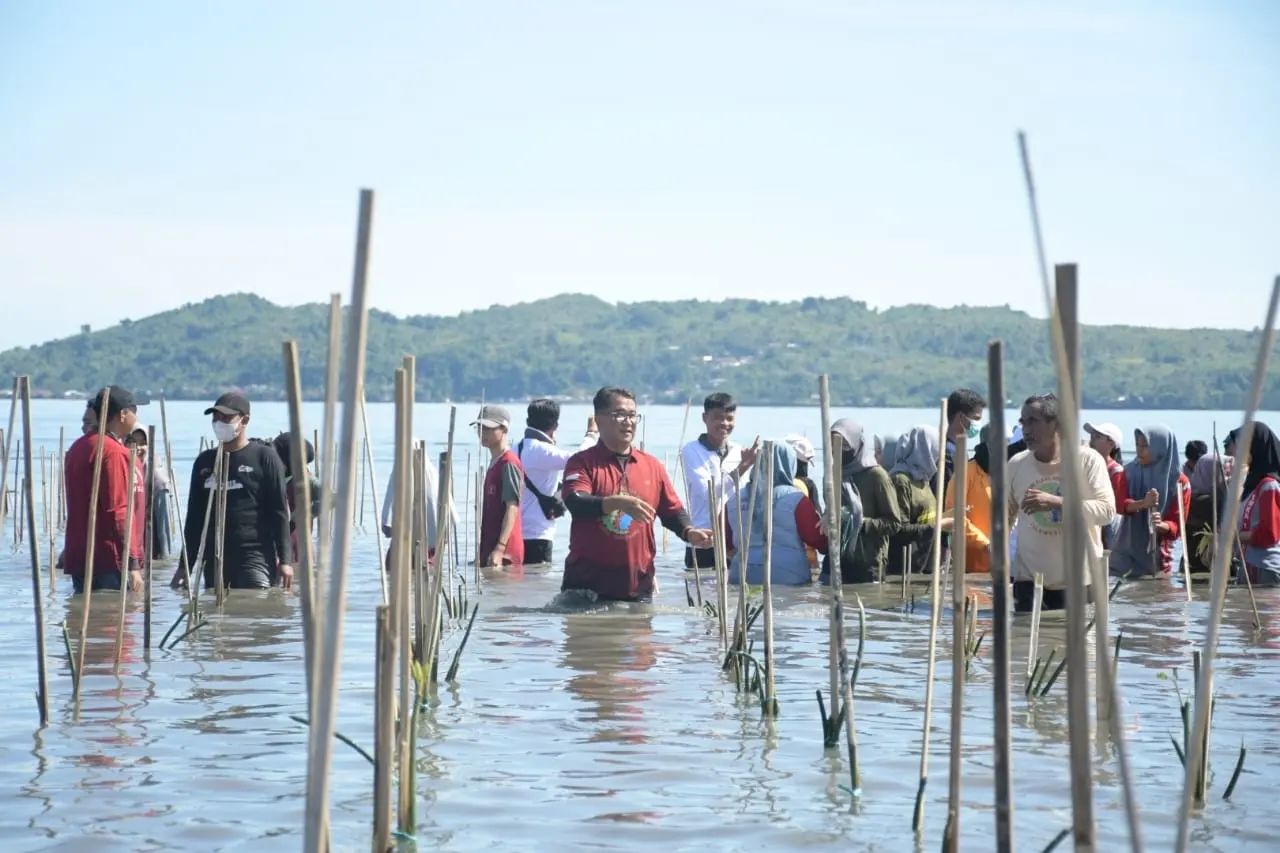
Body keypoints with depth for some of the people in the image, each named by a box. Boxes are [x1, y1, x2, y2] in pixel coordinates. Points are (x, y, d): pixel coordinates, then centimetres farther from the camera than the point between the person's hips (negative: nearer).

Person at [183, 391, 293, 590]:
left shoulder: (264, 457, 1)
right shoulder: (205, 462, 15)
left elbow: (279, 511, -2)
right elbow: (194, 516, 18)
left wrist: (285, 560, -9)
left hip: (256, 558, -5)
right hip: (215, 560, 5)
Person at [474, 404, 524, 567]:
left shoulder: (509, 464, -10)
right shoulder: (494, 463, 17)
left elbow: (512, 508, -17)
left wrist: (500, 549, -23)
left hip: (504, 553, -9)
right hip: (488, 549, 9)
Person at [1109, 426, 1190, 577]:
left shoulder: (1179, 482, -5)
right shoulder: (1131, 471, 2)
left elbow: (1177, 525, -5)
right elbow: (1118, 504, -9)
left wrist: (1161, 525, -28)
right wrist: (1143, 504, -28)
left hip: (1157, 555, -2)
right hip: (1127, 552, 2)